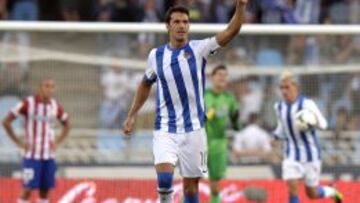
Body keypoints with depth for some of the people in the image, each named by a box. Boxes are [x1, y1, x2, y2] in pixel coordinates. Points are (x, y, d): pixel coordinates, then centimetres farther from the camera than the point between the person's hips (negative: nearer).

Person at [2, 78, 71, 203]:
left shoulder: (55, 106, 4)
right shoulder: (28, 104, -9)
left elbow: (66, 125, 22)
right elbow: (6, 122, -6)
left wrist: (57, 142, 8)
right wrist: (18, 143, -8)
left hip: (49, 155, 4)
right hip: (32, 154, -4)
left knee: (45, 190, 5)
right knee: (28, 189, -7)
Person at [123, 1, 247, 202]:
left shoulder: (198, 49, -4)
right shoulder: (156, 55, 2)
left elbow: (230, 32, -17)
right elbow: (146, 84, 20)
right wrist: (132, 115, 20)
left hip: (193, 129, 0)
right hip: (165, 130, 0)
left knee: (191, 184, 4)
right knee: (164, 178, -21)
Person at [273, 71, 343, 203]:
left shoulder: (307, 104, -16)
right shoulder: (279, 107, 0)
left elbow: (323, 125, -11)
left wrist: (315, 121, -32)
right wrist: (276, 136, -3)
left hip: (310, 153, -3)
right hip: (292, 154, 3)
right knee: (292, 188, -15)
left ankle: (332, 192, 41)